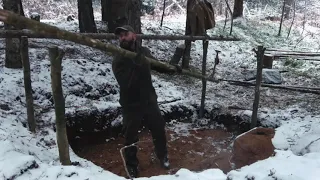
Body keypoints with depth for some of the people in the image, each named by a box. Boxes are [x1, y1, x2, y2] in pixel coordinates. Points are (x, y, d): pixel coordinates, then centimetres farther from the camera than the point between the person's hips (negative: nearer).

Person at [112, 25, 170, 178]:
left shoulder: (143, 52, -1)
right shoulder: (118, 61, -17)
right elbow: (126, 84, -31)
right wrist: (138, 66, -37)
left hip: (149, 101, 5)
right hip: (131, 105, -4)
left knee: (159, 130, 19)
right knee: (130, 138, 8)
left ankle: (162, 155, 47)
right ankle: (131, 165, 34)